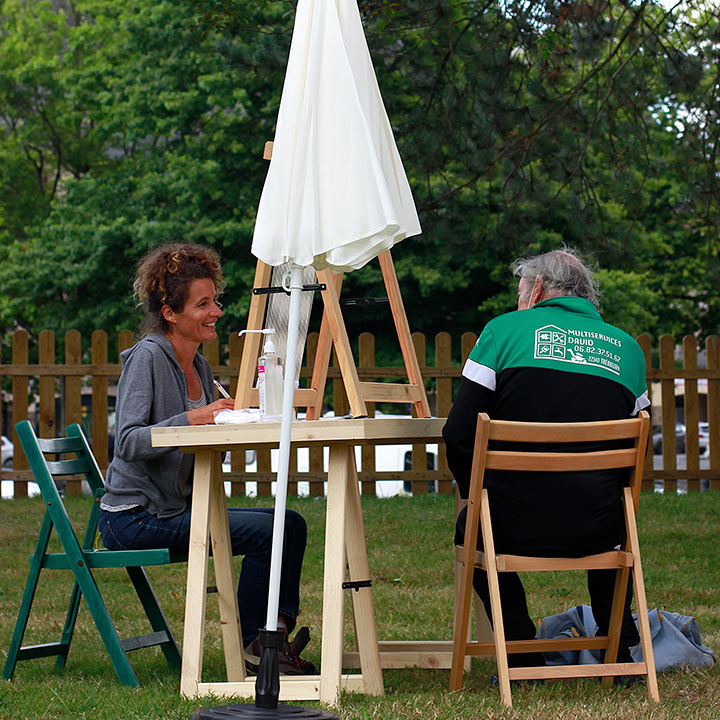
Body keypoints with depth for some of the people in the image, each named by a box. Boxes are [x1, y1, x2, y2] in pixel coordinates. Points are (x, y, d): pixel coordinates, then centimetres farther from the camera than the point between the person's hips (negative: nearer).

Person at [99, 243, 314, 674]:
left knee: (291, 523, -5)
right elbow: (128, 442, -21)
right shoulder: (147, 357, -12)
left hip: (180, 509, 8)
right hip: (135, 519, -8)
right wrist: (191, 420, -32)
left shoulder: (200, 367, 13)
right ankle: (249, 646, -7)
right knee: (266, 530, -20)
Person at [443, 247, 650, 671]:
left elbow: (459, 436, -2)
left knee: (469, 525, 32)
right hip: (595, 532, 3)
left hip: (516, 527, -3)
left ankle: (524, 656, 23)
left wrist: (476, 492, 15)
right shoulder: (628, 348, 10)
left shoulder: (505, 330, 1)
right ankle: (620, 649, 33)